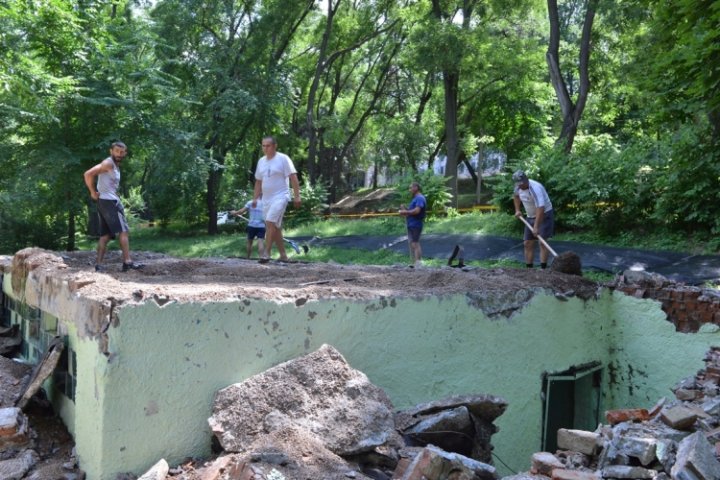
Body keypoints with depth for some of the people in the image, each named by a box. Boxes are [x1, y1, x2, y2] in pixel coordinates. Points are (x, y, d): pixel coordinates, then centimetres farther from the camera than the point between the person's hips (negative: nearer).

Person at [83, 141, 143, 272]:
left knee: (105, 235, 7)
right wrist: (93, 192, -13)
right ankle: (127, 262, -13)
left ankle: (98, 264, 6)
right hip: (109, 202, -9)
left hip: (110, 201, 9)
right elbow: (88, 174, -20)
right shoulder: (108, 163, -11)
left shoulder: (116, 166, 18)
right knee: (123, 231, -10)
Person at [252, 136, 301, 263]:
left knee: (270, 223, -21)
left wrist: (297, 196, -15)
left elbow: (293, 178, -10)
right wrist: (255, 198, 17)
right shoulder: (261, 161, 12)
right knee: (275, 227, 9)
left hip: (280, 197, -7)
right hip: (266, 199, 7)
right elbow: (258, 181, 20)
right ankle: (283, 255, 17)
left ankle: (267, 253, -17)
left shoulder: (283, 159, -7)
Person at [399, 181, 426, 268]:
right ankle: (413, 263, 21)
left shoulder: (420, 198, -12)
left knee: (415, 244, -12)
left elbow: (417, 211, -24)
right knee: (411, 244, 14)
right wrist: (405, 210, 7)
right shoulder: (415, 198, 20)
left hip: (415, 225, -11)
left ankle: (418, 264, -13)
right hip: (411, 225, 11)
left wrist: (406, 212, -13)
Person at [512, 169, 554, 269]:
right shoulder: (518, 187, -5)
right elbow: (516, 195, 21)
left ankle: (543, 268, -18)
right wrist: (517, 210, 9)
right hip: (531, 216, 8)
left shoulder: (535, 188, -30)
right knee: (527, 243, 4)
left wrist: (536, 227, -42)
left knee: (542, 241, -16)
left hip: (545, 215, -8)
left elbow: (541, 208, -38)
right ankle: (529, 268, 10)